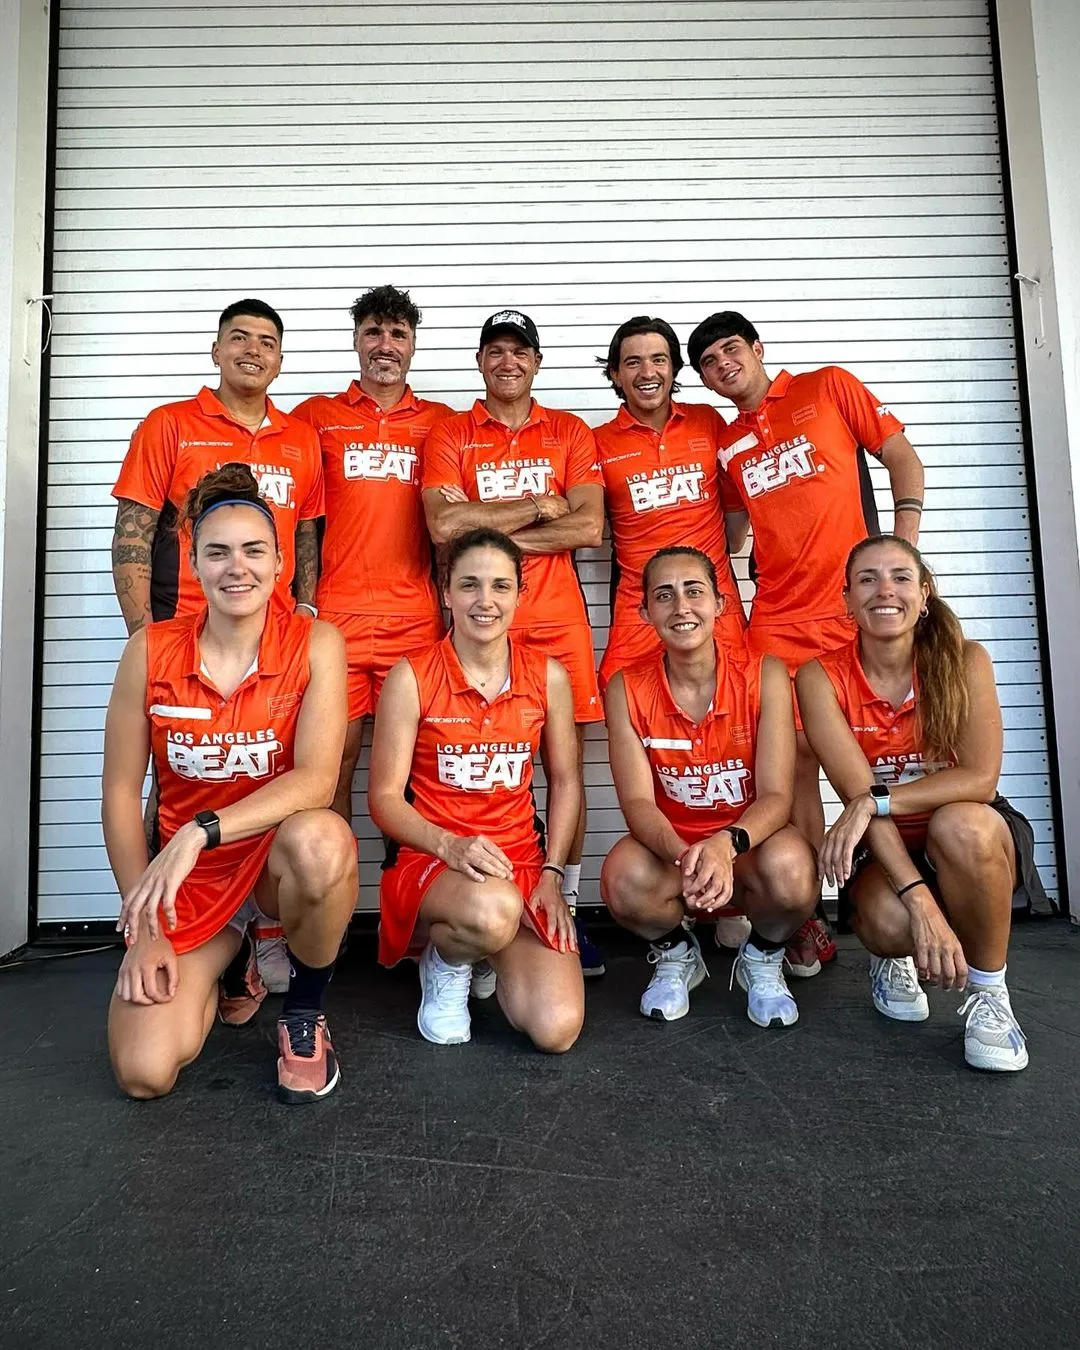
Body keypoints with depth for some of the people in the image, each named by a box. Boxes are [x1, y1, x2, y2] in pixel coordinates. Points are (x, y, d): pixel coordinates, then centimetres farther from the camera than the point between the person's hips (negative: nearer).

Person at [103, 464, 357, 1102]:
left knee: (321, 839, -39)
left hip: (283, 852, -2)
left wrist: (199, 832, -32)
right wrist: (144, 928, -5)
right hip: (186, 877, 2)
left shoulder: (315, 644, -13)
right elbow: (120, 793, -4)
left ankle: (305, 1012, -6)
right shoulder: (151, 650, -8)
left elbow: (317, 779, -22)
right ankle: (230, 962, 23)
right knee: (143, 1073, -13)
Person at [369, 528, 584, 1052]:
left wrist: (551, 874, -1)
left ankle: (489, 952, 20)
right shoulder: (411, 678, -6)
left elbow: (565, 781, 9)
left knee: (557, 1029, -15)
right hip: (430, 861, -3)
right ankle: (445, 964, 1)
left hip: (523, 862, 3)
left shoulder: (548, 675, 2)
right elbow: (384, 797, -5)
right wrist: (450, 844, -22)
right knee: (494, 910, -39)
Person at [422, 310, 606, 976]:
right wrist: (539, 505, -6)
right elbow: (444, 524, -10)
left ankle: (567, 911, 16)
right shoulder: (449, 435, 8)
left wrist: (493, 530, -7)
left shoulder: (570, 432, 12)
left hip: (558, 620, 1)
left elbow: (590, 528, -3)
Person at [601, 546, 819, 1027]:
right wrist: (684, 856, -35)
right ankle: (675, 953, 6)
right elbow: (637, 801, -14)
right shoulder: (626, 689, -9)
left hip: (748, 846, 0)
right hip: (668, 845, 1)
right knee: (624, 879, -33)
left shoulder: (763, 675, -11)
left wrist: (726, 844, -37)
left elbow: (776, 795, -15)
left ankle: (762, 957, 4)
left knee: (790, 870, -34)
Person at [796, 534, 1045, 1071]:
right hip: (884, 850, 0)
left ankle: (989, 995, -9)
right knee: (888, 923, -32)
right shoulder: (821, 678, -13)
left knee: (960, 824, -35)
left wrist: (876, 801, -29)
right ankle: (891, 959, 10)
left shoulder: (963, 661, -12)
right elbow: (859, 796, -20)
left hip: (972, 842, 0)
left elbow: (981, 779, -20)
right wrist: (921, 901, -29)